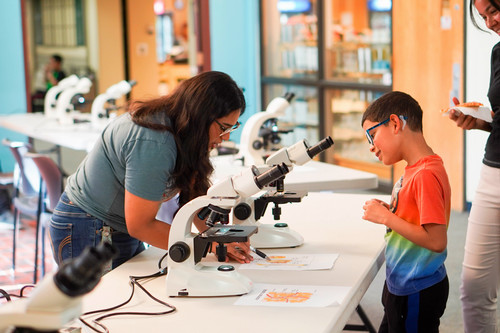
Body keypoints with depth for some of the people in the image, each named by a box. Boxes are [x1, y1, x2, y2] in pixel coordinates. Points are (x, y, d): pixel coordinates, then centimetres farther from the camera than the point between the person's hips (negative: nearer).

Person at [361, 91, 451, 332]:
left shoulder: (426, 175, -24)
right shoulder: (414, 169, 6)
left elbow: (436, 241, -28)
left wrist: (386, 218, -22)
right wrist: (388, 212, 0)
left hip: (417, 294, -9)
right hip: (400, 286, 9)